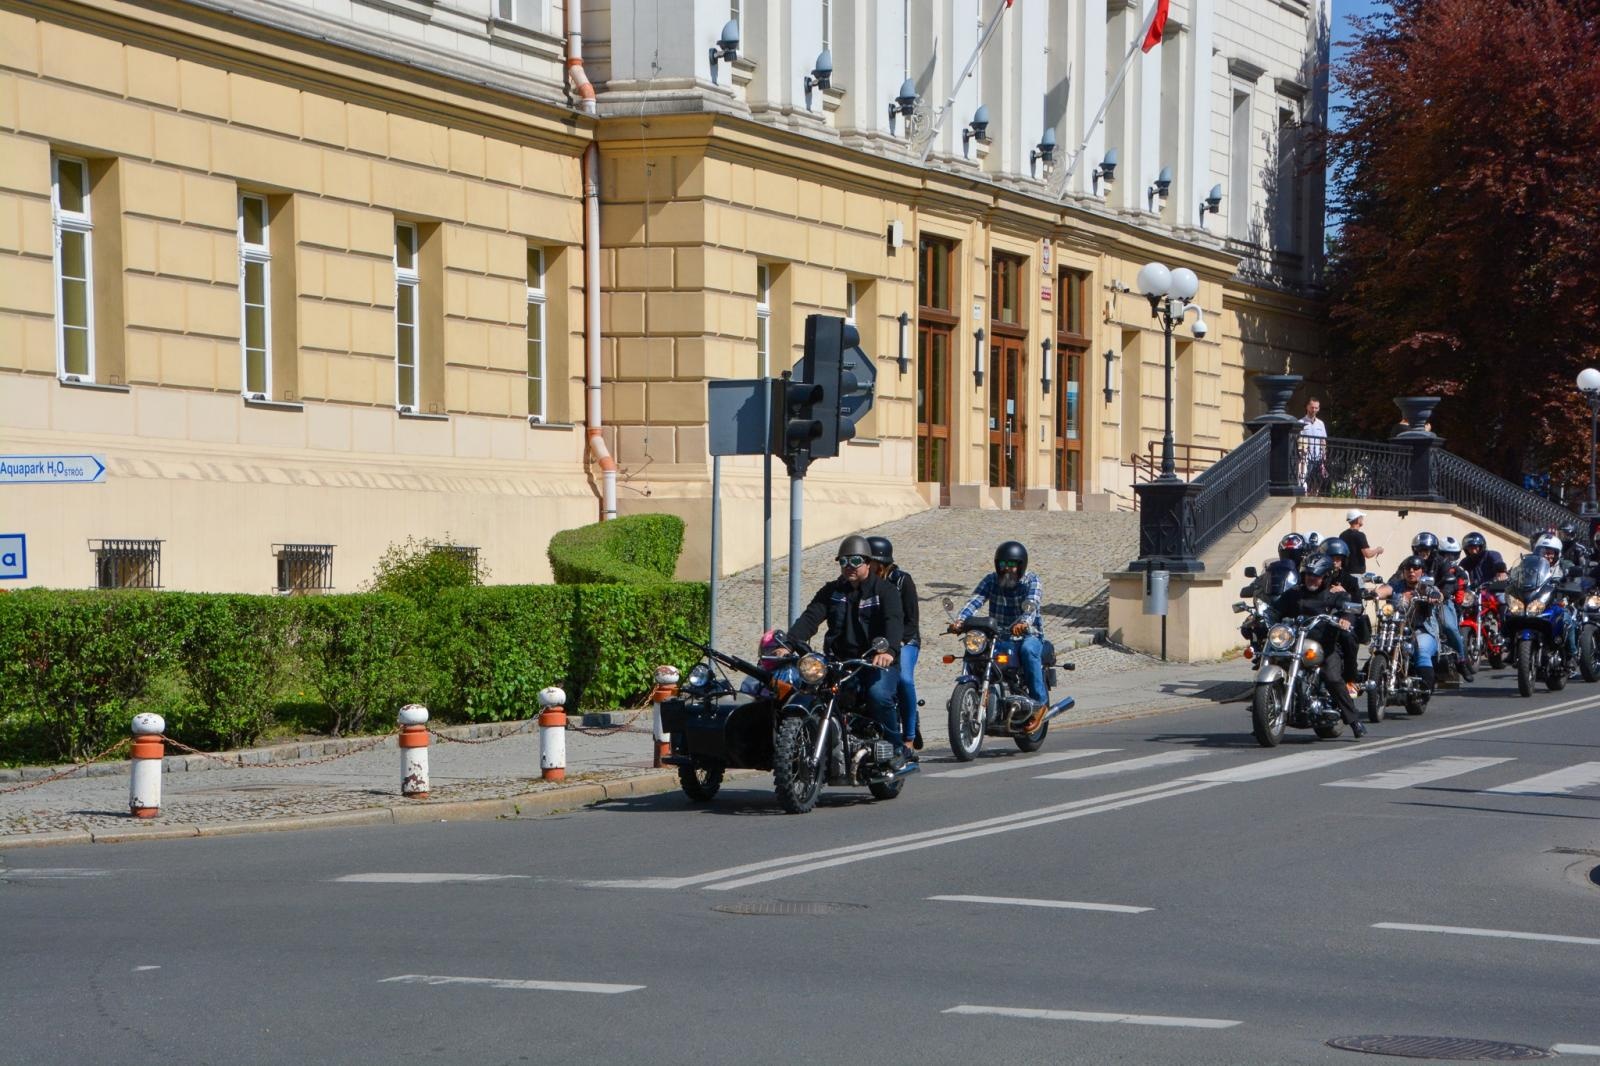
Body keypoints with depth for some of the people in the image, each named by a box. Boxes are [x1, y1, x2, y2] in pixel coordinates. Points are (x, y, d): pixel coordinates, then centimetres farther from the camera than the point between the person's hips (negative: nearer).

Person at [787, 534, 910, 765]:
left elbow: (894, 622, -15)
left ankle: (898, 748, -11)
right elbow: (810, 618, 2)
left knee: (878, 694, -32)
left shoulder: (884, 590, 3)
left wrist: (888, 650, -37)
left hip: (878, 662, -4)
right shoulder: (831, 591, 16)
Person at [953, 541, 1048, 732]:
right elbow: (975, 601, -10)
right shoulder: (991, 580, 6)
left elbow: (1031, 604, -24)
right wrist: (959, 620, -31)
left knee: (1028, 650, -37)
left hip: (1029, 635, -3)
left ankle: (1040, 701, -26)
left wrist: (1023, 623, -47)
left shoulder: (1031, 580, -4)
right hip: (999, 637, 3)